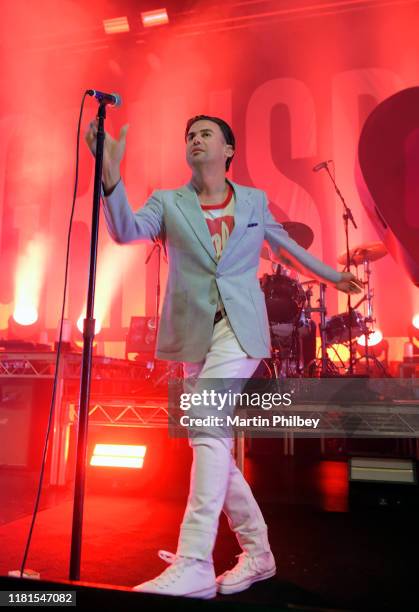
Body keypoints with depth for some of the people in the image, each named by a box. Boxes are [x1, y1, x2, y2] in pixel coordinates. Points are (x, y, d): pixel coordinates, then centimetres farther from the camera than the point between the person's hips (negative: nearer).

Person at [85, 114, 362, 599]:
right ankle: (258, 552, 22)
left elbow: (286, 245, 26)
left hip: (240, 326, -2)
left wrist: (332, 276, 35)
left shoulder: (254, 200, 12)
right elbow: (125, 230, -9)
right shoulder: (168, 202, 10)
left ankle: (194, 564, -16)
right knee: (213, 444, 6)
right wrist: (110, 172, -24)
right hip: (193, 333, 3)